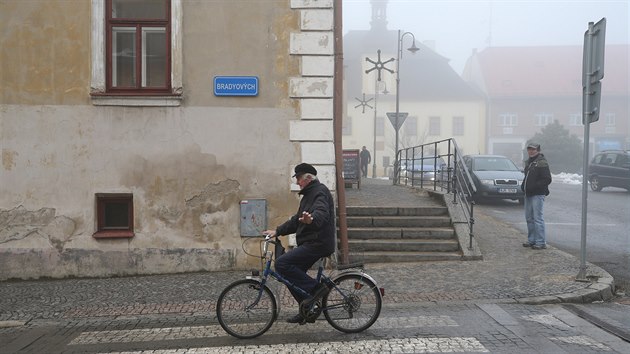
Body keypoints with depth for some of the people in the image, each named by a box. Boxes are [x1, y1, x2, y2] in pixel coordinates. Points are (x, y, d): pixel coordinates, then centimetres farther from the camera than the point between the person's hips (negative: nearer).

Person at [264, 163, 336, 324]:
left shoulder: (320, 191, -11)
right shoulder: (309, 194, 21)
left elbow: (321, 213, -32)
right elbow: (296, 220, 25)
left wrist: (311, 219, -54)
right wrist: (277, 231, 17)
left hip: (318, 243, -10)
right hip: (310, 243, 10)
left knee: (282, 264, -18)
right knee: (293, 275, 12)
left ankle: (315, 288, -12)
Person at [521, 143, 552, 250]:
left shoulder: (542, 162, -11)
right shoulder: (528, 162, 17)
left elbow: (547, 179, -17)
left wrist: (534, 186, -22)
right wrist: (523, 185, 8)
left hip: (538, 194, -9)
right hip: (528, 194, 9)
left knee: (538, 218, -7)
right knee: (529, 218, 13)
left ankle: (541, 242, -2)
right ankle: (531, 240, 22)